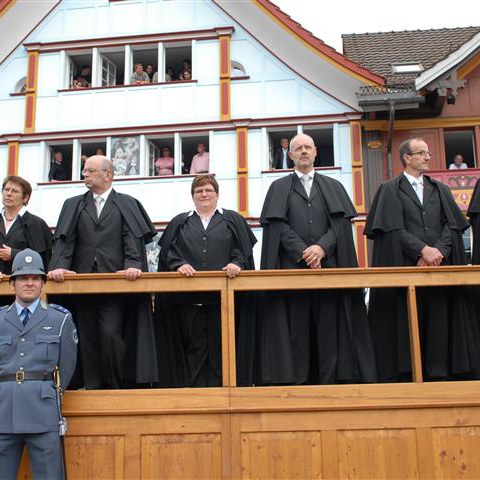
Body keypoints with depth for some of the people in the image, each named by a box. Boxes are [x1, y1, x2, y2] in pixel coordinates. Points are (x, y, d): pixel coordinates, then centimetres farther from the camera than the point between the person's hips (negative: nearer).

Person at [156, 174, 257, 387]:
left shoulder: (233, 220, 13)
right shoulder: (180, 222, 16)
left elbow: (243, 250, 5)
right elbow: (169, 251, 6)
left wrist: (236, 263, -15)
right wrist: (179, 265, -13)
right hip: (189, 296, 1)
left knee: (220, 344, 0)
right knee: (194, 345, 1)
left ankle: (220, 387, 8)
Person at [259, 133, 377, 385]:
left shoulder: (333, 187, 18)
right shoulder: (279, 188, 14)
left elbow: (341, 222, 4)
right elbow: (277, 225, -1)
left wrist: (322, 247, -13)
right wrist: (303, 253, -13)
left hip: (329, 267, 1)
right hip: (292, 267, -1)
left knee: (330, 330, -2)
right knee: (297, 330, -3)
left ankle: (330, 382, 1)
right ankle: (297, 382, 0)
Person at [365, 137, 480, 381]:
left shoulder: (440, 190, 18)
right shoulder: (390, 190, 7)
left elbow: (452, 225, 7)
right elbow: (393, 229, -6)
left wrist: (438, 251, -11)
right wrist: (423, 249, -17)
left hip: (439, 267, 3)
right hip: (405, 269, -3)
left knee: (439, 323, 0)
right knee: (408, 323, -4)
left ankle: (438, 374, 4)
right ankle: (407, 375, 1)